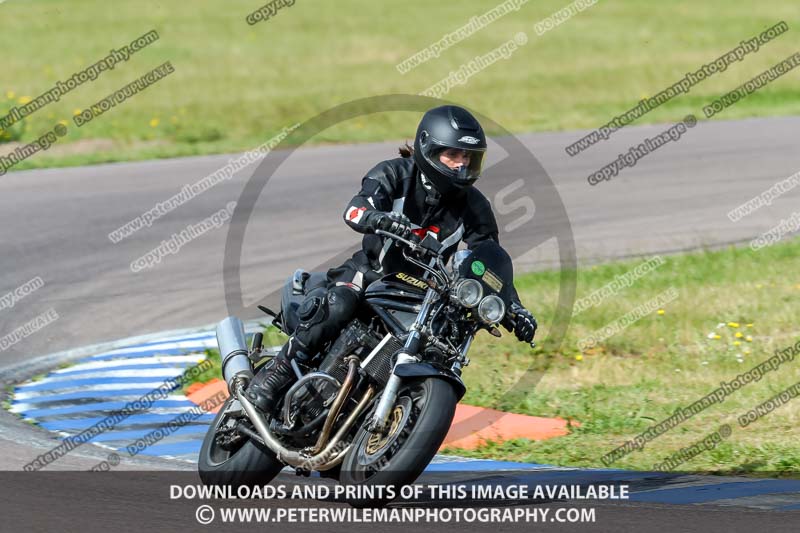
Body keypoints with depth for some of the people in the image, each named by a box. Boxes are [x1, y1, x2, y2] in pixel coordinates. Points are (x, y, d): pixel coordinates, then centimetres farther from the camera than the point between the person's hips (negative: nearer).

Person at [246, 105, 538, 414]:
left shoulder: (474, 207, -4)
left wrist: (514, 308, -19)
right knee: (338, 306, -34)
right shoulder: (395, 175, -14)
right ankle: (279, 373, -25)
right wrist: (381, 219, -56)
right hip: (372, 270, -4)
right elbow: (355, 210, -31)